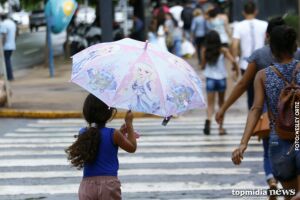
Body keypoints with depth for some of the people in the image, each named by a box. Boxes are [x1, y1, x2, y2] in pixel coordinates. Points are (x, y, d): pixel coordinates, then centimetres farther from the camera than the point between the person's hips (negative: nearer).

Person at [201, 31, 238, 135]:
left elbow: (203, 66, -1)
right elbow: (233, 61, -17)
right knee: (221, 103, 16)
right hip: (221, 79, 0)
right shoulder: (223, 50, -7)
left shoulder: (205, 51, -5)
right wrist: (236, 67, 3)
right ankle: (221, 127, 17)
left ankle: (208, 119, -29)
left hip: (210, 79, 0)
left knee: (210, 103, 1)